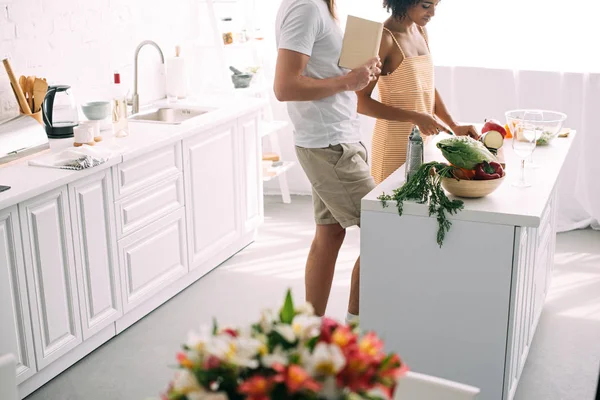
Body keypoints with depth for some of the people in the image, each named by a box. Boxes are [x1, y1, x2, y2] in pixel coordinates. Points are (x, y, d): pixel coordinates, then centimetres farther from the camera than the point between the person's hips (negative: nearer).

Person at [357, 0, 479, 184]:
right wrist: (415, 118, -22)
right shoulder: (384, 38, -14)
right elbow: (361, 102, -17)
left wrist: (454, 126, 4)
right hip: (395, 144, -7)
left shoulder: (420, 32, 9)